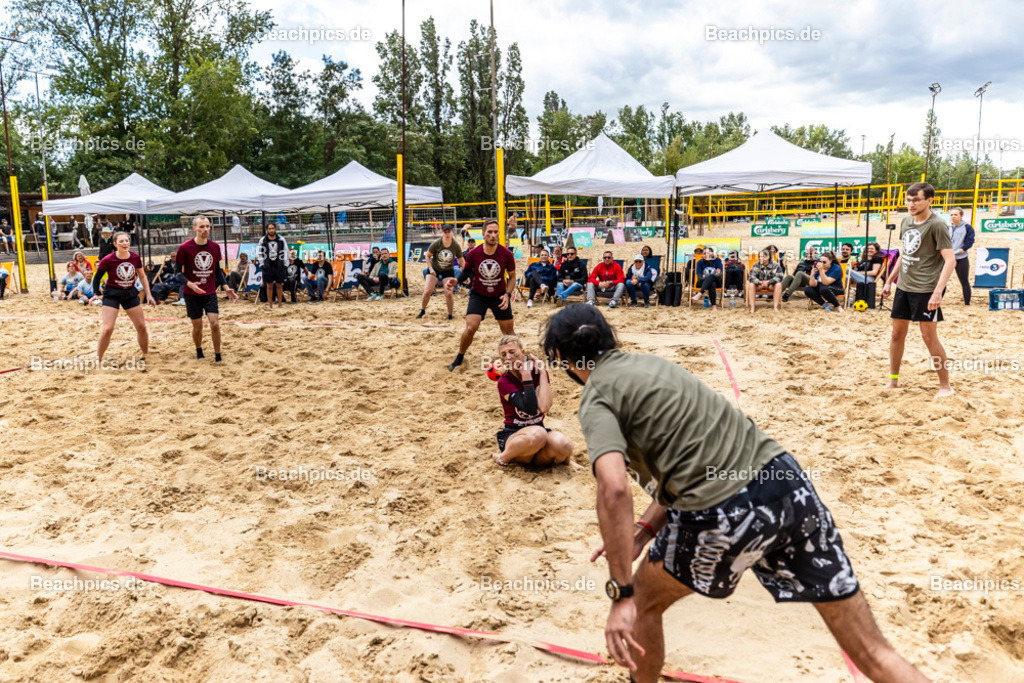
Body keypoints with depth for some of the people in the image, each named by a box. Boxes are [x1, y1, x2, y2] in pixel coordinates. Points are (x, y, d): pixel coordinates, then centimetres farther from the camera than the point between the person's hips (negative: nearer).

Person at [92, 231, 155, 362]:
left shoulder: (135, 258, -5)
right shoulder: (108, 260, -16)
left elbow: (142, 276, 9)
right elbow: (97, 278, -4)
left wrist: (148, 295, 6)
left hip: (130, 293, 4)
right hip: (112, 294, -4)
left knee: (141, 327, 6)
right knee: (107, 329, -11)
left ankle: (146, 354, 24)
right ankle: (98, 359, 4)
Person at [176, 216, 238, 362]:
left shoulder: (215, 247, 1)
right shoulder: (184, 248, -10)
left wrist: (226, 287, 3)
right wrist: (190, 284, -22)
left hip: (210, 292, 2)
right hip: (192, 294, -2)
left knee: (215, 324, -9)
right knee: (197, 327, 7)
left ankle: (218, 356, 4)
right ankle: (199, 350, 34)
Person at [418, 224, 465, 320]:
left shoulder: (456, 246, -14)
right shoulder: (436, 243, -18)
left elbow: (461, 261, -2)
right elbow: (428, 256, -4)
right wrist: (430, 268, -14)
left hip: (448, 271, 0)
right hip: (434, 269, 0)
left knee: (449, 293, -12)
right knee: (427, 291, -7)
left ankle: (450, 314, 8)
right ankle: (422, 311, 17)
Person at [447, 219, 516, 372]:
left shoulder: (506, 254, -15)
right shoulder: (473, 254, -16)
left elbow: (512, 277, -2)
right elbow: (467, 271, 3)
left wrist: (507, 294, -17)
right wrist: (456, 281, -17)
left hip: (499, 296, 1)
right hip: (478, 295, -1)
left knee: (508, 331, 8)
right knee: (471, 327, -16)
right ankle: (459, 358, 8)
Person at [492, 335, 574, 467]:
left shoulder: (539, 373, 1)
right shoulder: (504, 382, -7)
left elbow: (544, 407, -19)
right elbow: (531, 409, -23)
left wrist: (542, 372, -13)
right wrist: (526, 376, -20)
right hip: (513, 436, -2)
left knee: (563, 444, -32)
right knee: (537, 434, -38)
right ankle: (502, 457, -13)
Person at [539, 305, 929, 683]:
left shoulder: (597, 398, -2)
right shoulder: (649, 363, 20)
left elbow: (614, 489, -19)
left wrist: (621, 595, -15)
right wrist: (644, 530, 18)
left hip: (722, 516, -7)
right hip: (788, 481, 7)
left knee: (642, 601, 24)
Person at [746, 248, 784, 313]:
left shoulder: (775, 265, -9)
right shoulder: (756, 265, -8)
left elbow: (779, 277, -17)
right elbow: (751, 277, -16)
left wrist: (767, 282, -30)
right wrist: (760, 282, -32)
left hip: (771, 284, 0)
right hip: (759, 284, 0)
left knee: (779, 284, -31)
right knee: (751, 285, -30)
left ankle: (775, 306, -30)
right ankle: (752, 307, -32)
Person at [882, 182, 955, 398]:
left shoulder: (936, 225, -13)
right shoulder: (906, 222, 9)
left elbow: (950, 260, -18)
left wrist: (938, 291, -27)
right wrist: (889, 280, 20)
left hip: (926, 289, -7)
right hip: (904, 286, 7)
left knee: (929, 336, -4)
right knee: (897, 333, 11)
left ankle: (945, 386, 8)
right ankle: (893, 380, 23)